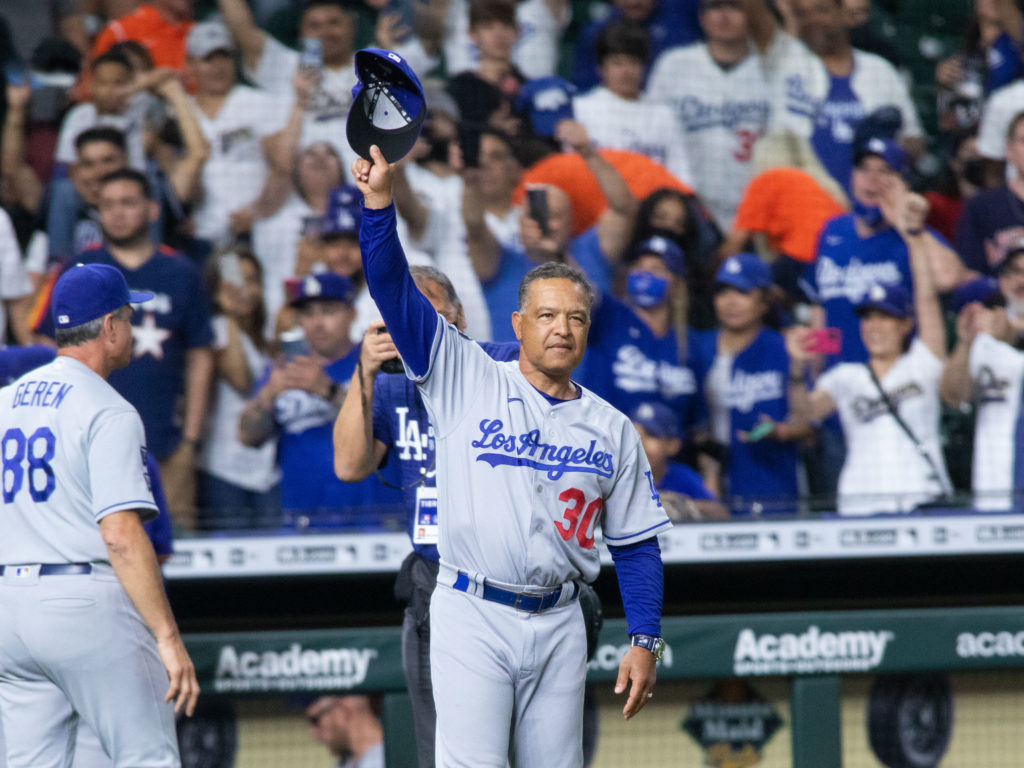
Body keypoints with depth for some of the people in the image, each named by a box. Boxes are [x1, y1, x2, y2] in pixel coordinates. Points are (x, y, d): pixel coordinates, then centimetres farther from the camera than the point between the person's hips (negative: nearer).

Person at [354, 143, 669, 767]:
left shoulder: (612, 430, 10)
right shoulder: (468, 381, 3)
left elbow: (637, 543, 12)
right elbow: (394, 290, -4)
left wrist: (646, 641, 4)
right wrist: (379, 199, -16)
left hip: (558, 625, 3)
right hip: (472, 619, -3)